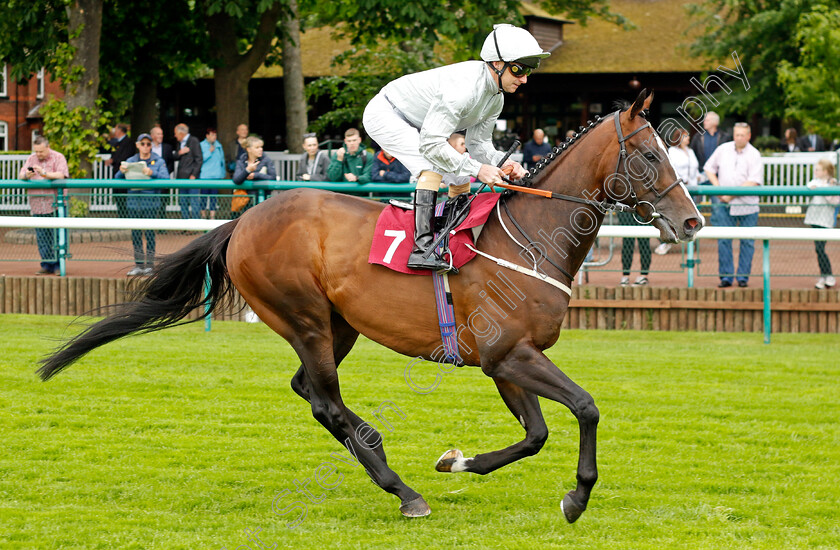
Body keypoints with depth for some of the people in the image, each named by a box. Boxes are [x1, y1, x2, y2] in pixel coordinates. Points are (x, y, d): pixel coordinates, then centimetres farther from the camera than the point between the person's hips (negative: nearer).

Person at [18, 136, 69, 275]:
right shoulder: (31, 159, 13)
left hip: (54, 203, -5)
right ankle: (47, 266, 9)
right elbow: (21, 176, 5)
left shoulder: (58, 158, -1)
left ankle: (58, 265, -2)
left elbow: (61, 175, -15)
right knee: (42, 237, 4)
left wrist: (45, 173, -29)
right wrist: (26, 175, -19)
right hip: (37, 205, 5)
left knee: (57, 236, -7)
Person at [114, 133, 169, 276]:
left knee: (149, 233, -5)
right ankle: (139, 265, 10)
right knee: (135, 234, 4)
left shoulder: (158, 161, 5)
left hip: (151, 201, -3)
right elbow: (117, 179, 8)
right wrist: (121, 171, -14)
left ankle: (150, 265, 0)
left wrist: (152, 173, -27)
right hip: (134, 202, 3)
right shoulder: (130, 161, 13)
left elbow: (166, 178, -9)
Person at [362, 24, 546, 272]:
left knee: (460, 175, 8)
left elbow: (479, 144, 2)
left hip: (415, 125, 10)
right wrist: (477, 169, -33)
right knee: (433, 167, -27)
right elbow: (430, 144, -35)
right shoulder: (464, 88, -35)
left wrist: (503, 163, -18)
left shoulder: (496, 98, -4)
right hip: (385, 114, -10)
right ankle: (422, 249, -32)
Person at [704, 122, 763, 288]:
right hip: (724, 205, 2)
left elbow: (754, 182, -13)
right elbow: (709, 168, 17)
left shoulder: (754, 155, -5)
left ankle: (743, 276, 10)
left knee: (747, 241, 2)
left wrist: (732, 194, -16)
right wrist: (717, 187, 1)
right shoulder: (723, 150, 6)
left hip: (747, 205, -2)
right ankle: (725, 276, 4)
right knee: (723, 240, -1)